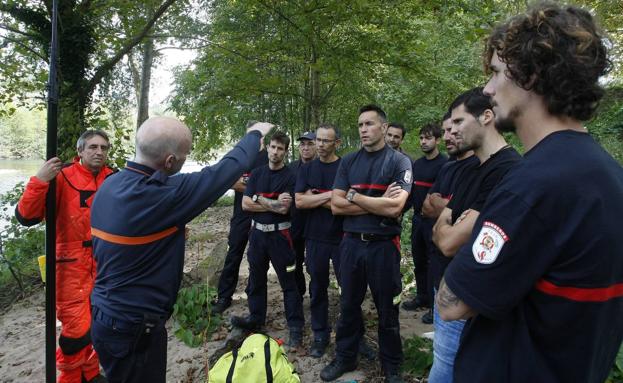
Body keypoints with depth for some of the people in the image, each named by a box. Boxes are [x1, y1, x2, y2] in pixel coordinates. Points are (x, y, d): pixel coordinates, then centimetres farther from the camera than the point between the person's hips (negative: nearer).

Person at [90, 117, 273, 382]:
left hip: (106, 317, 8)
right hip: (134, 327, -8)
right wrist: (256, 134, 0)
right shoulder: (161, 193, -27)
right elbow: (227, 169, -18)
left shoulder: (108, 186, 0)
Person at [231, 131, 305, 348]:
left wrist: (258, 199, -9)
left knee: (288, 282, 1)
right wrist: (273, 204, -12)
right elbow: (245, 204, -2)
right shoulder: (257, 173, 7)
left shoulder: (290, 177, -7)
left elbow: (284, 208, -17)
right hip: (257, 232, 5)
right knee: (256, 279, 16)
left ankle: (296, 327, 11)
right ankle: (256, 318, 33)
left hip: (279, 234, -5)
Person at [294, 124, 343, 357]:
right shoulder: (307, 169, 7)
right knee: (317, 289, 12)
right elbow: (299, 201, -6)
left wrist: (315, 198, -11)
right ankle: (320, 335, 27)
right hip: (315, 239, 3)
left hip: (342, 238, -3)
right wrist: (330, 195, -14)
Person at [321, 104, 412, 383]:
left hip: (384, 245, -3)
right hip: (351, 243, 3)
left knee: (387, 309, 11)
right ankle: (345, 358, 35)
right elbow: (336, 206, -4)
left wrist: (354, 196, -10)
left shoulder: (399, 161, -6)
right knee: (348, 304, 16)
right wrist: (377, 203, -12)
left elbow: (394, 207, -19)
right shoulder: (348, 162, 5)